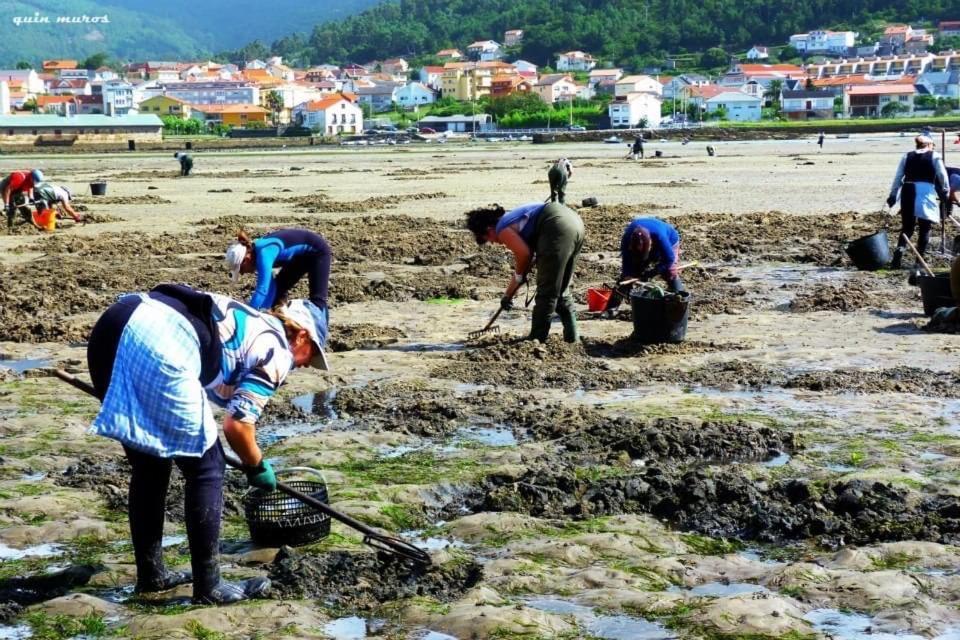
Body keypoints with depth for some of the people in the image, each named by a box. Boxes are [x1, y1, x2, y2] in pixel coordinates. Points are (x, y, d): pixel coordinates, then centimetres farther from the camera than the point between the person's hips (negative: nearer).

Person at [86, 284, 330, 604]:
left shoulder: (249, 322, 33)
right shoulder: (277, 349, 11)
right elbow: (237, 424, 2)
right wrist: (258, 467, 20)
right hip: (158, 346, -9)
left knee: (148, 465, 23)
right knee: (206, 469, 8)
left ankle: (150, 575, 33)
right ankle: (209, 587, 15)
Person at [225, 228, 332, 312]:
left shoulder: (264, 253, -34)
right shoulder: (258, 253, -8)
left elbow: (262, 290, -41)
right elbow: (268, 286, -5)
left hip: (318, 251, -9)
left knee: (317, 298, -12)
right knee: (277, 289, 7)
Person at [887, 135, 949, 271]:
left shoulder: (907, 156, 15)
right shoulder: (934, 157, 8)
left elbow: (898, 177, 12)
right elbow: (943, 176, 6)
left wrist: (893, 195, 15)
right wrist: (946, 193, 17)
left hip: (908, 190, 2)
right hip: (926, 191, -2)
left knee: (907, 226, 10)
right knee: (925, 228, 8)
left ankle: (900, 248, -17)